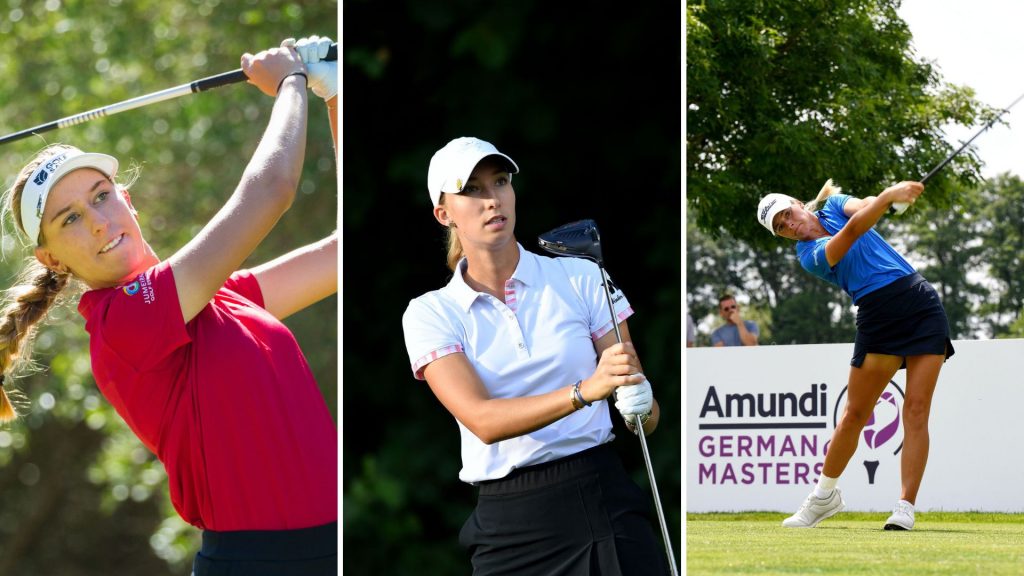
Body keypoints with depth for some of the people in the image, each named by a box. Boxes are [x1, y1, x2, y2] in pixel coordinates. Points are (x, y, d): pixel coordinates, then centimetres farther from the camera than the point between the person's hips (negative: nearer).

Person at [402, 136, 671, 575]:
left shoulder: (580, 278, 4)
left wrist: (640, 403, -21)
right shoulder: (431, 314, 2)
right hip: (508, 519, 0)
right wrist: (585, 391, -29)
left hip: (604, 499, 0)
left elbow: (648, 416, 4)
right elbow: (482, 419, -15)